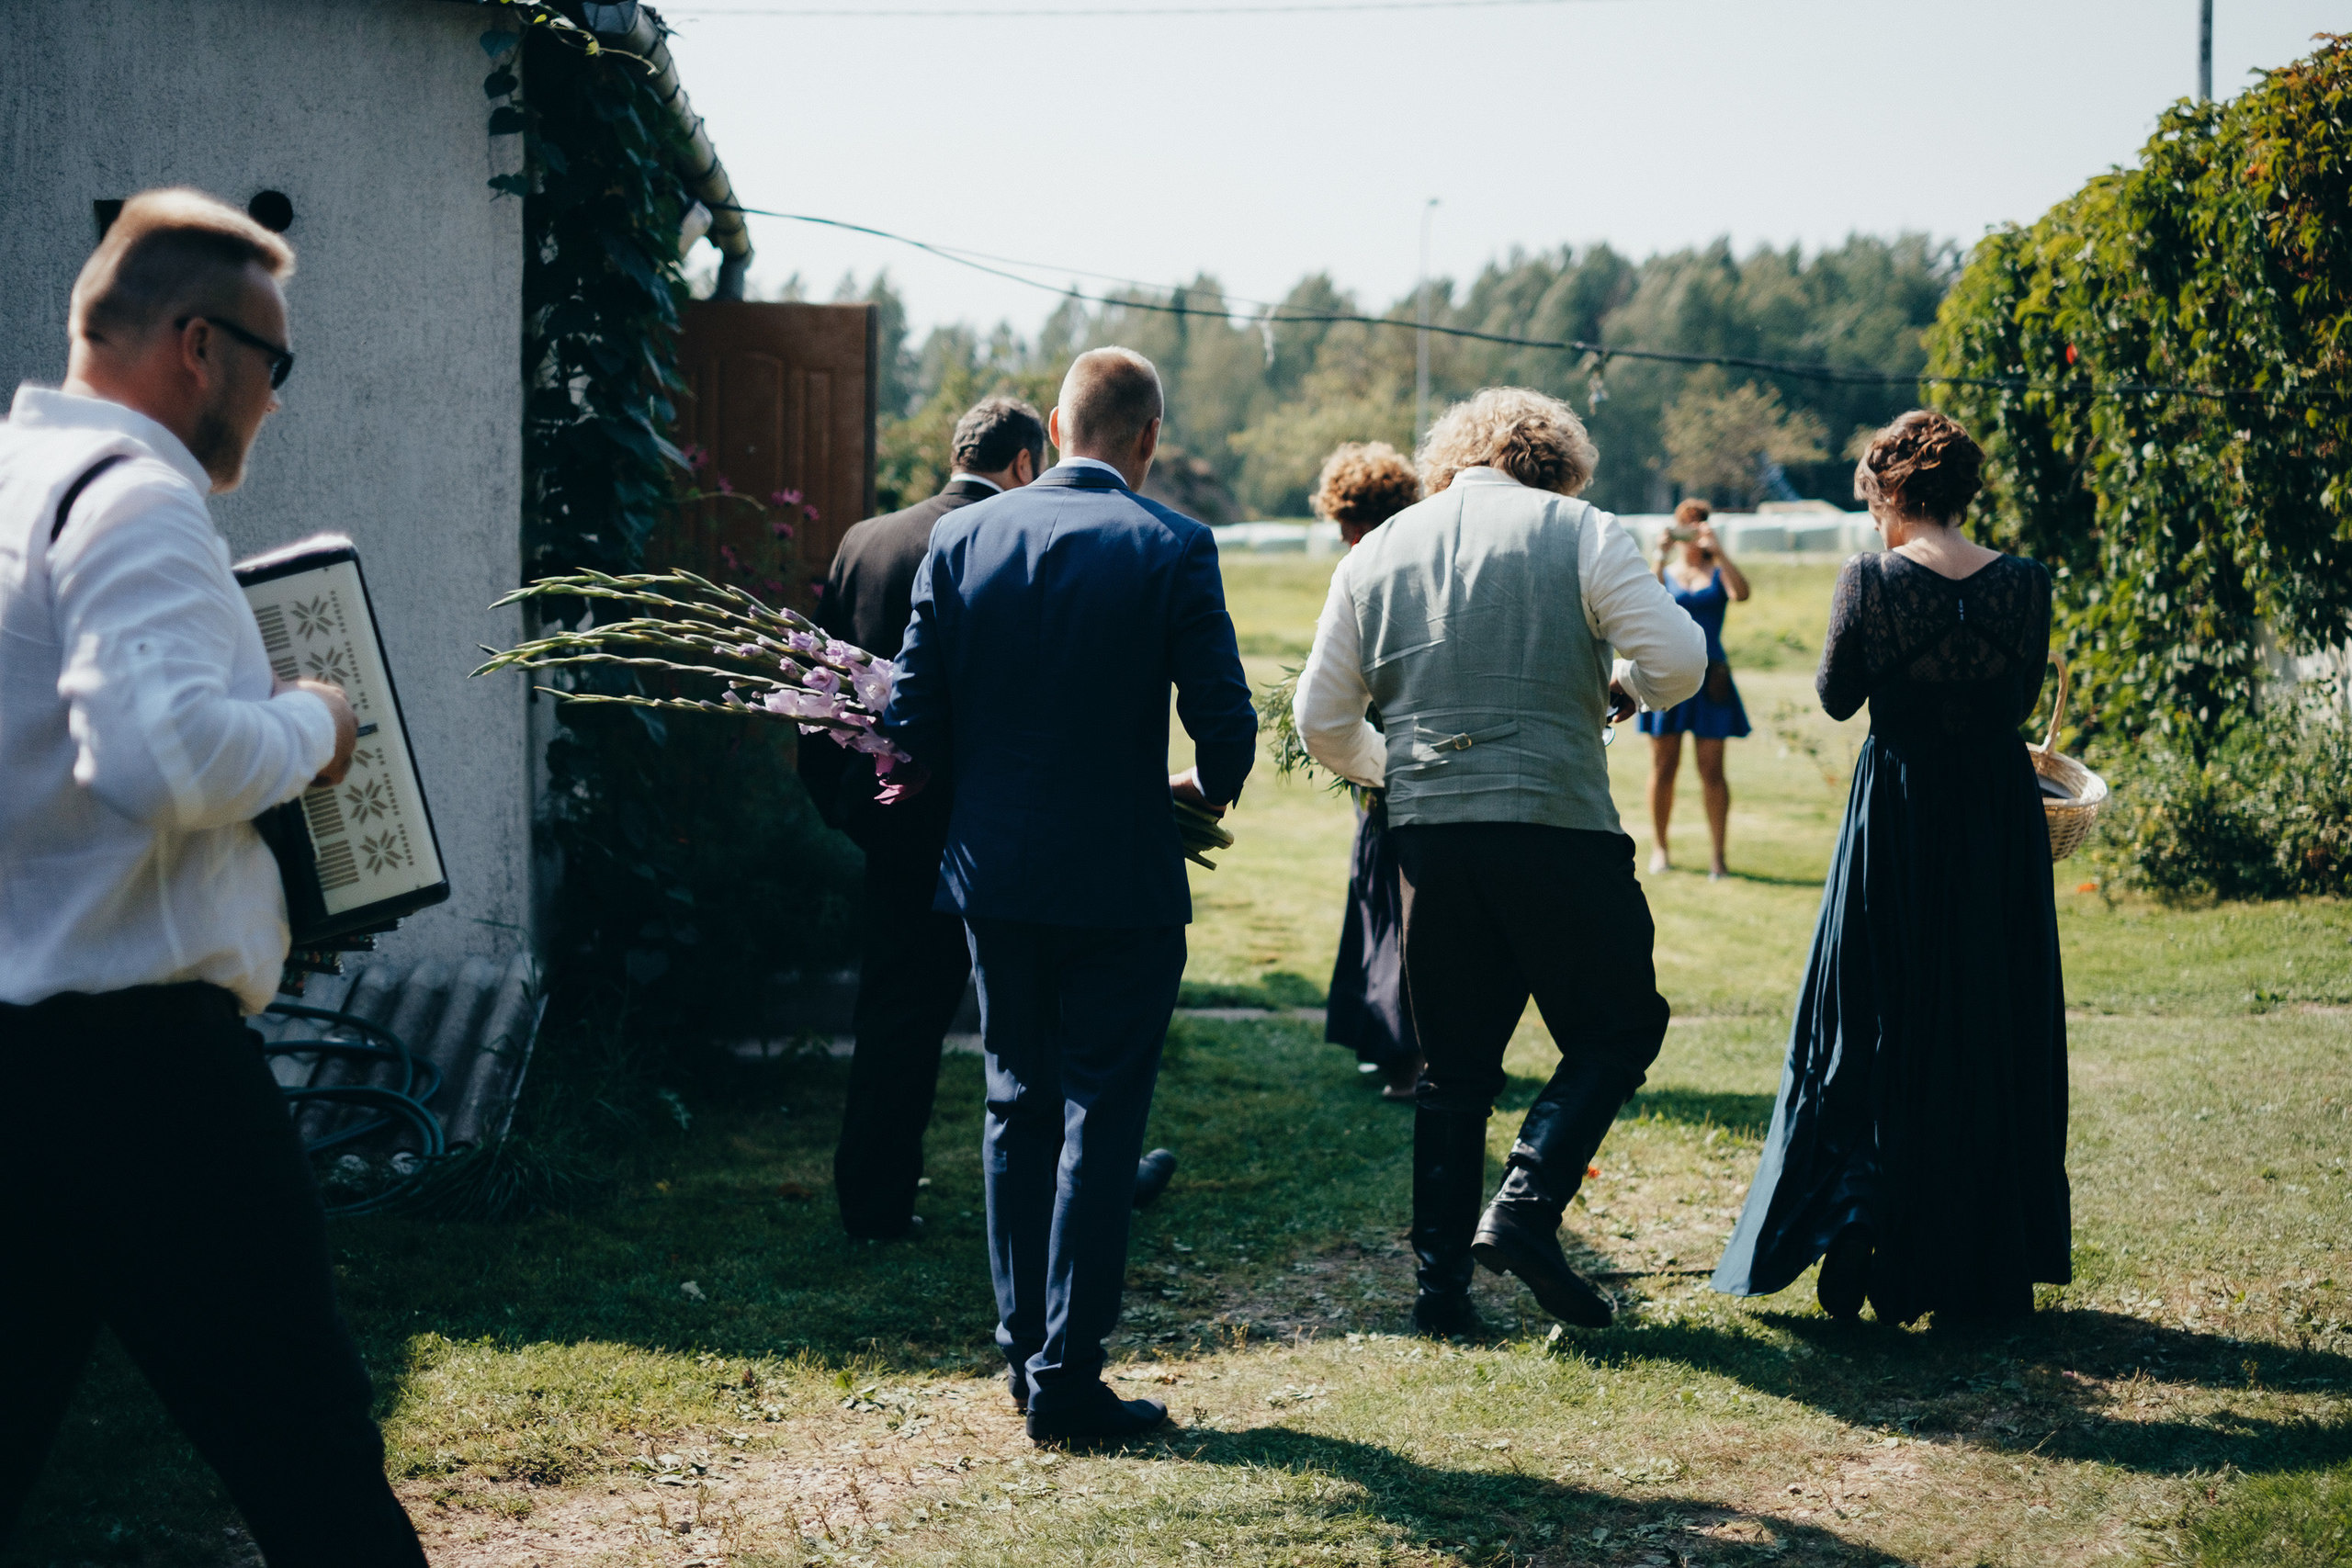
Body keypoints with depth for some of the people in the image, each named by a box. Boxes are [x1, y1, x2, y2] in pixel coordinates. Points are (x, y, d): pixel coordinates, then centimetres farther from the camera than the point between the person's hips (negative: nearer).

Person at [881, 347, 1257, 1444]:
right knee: (1099, 1122, 3)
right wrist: (1210, 791, 10)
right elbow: (1224, 722, -12)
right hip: (1121, 882, -4)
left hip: (993, 871, 4)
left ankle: (1024, 1347, 25)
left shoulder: (960, 537, -1)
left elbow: (913, 719, -1)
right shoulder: (1174, 549, -10)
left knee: (1016, 1107, 17)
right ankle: (1066, 1379, 5)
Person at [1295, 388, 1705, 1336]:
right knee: (1619, 1028, 9)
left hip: (1425, 833, 5)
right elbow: (1679, 661, -6)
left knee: (1456, 1063, 13)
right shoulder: (1576, 531, 1)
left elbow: (1320, 722, 13)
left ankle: (1440, 1279, 12)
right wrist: (1624, 689, 15)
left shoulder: (1376, 553, 13)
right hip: (1556, 824, -4)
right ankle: (1525, 1208, -7)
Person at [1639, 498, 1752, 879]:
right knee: (1664, 766, 5)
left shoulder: (1718, 572, 8)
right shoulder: (1665, 572, 10)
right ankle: (1659, 845, 17)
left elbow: (1740, 594, -13)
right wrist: (1660, 559, -19)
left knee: (1712, 769, -3)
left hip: (1709, 676, -1)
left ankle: (1718, 855, -2)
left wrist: (1718, 551, -18)